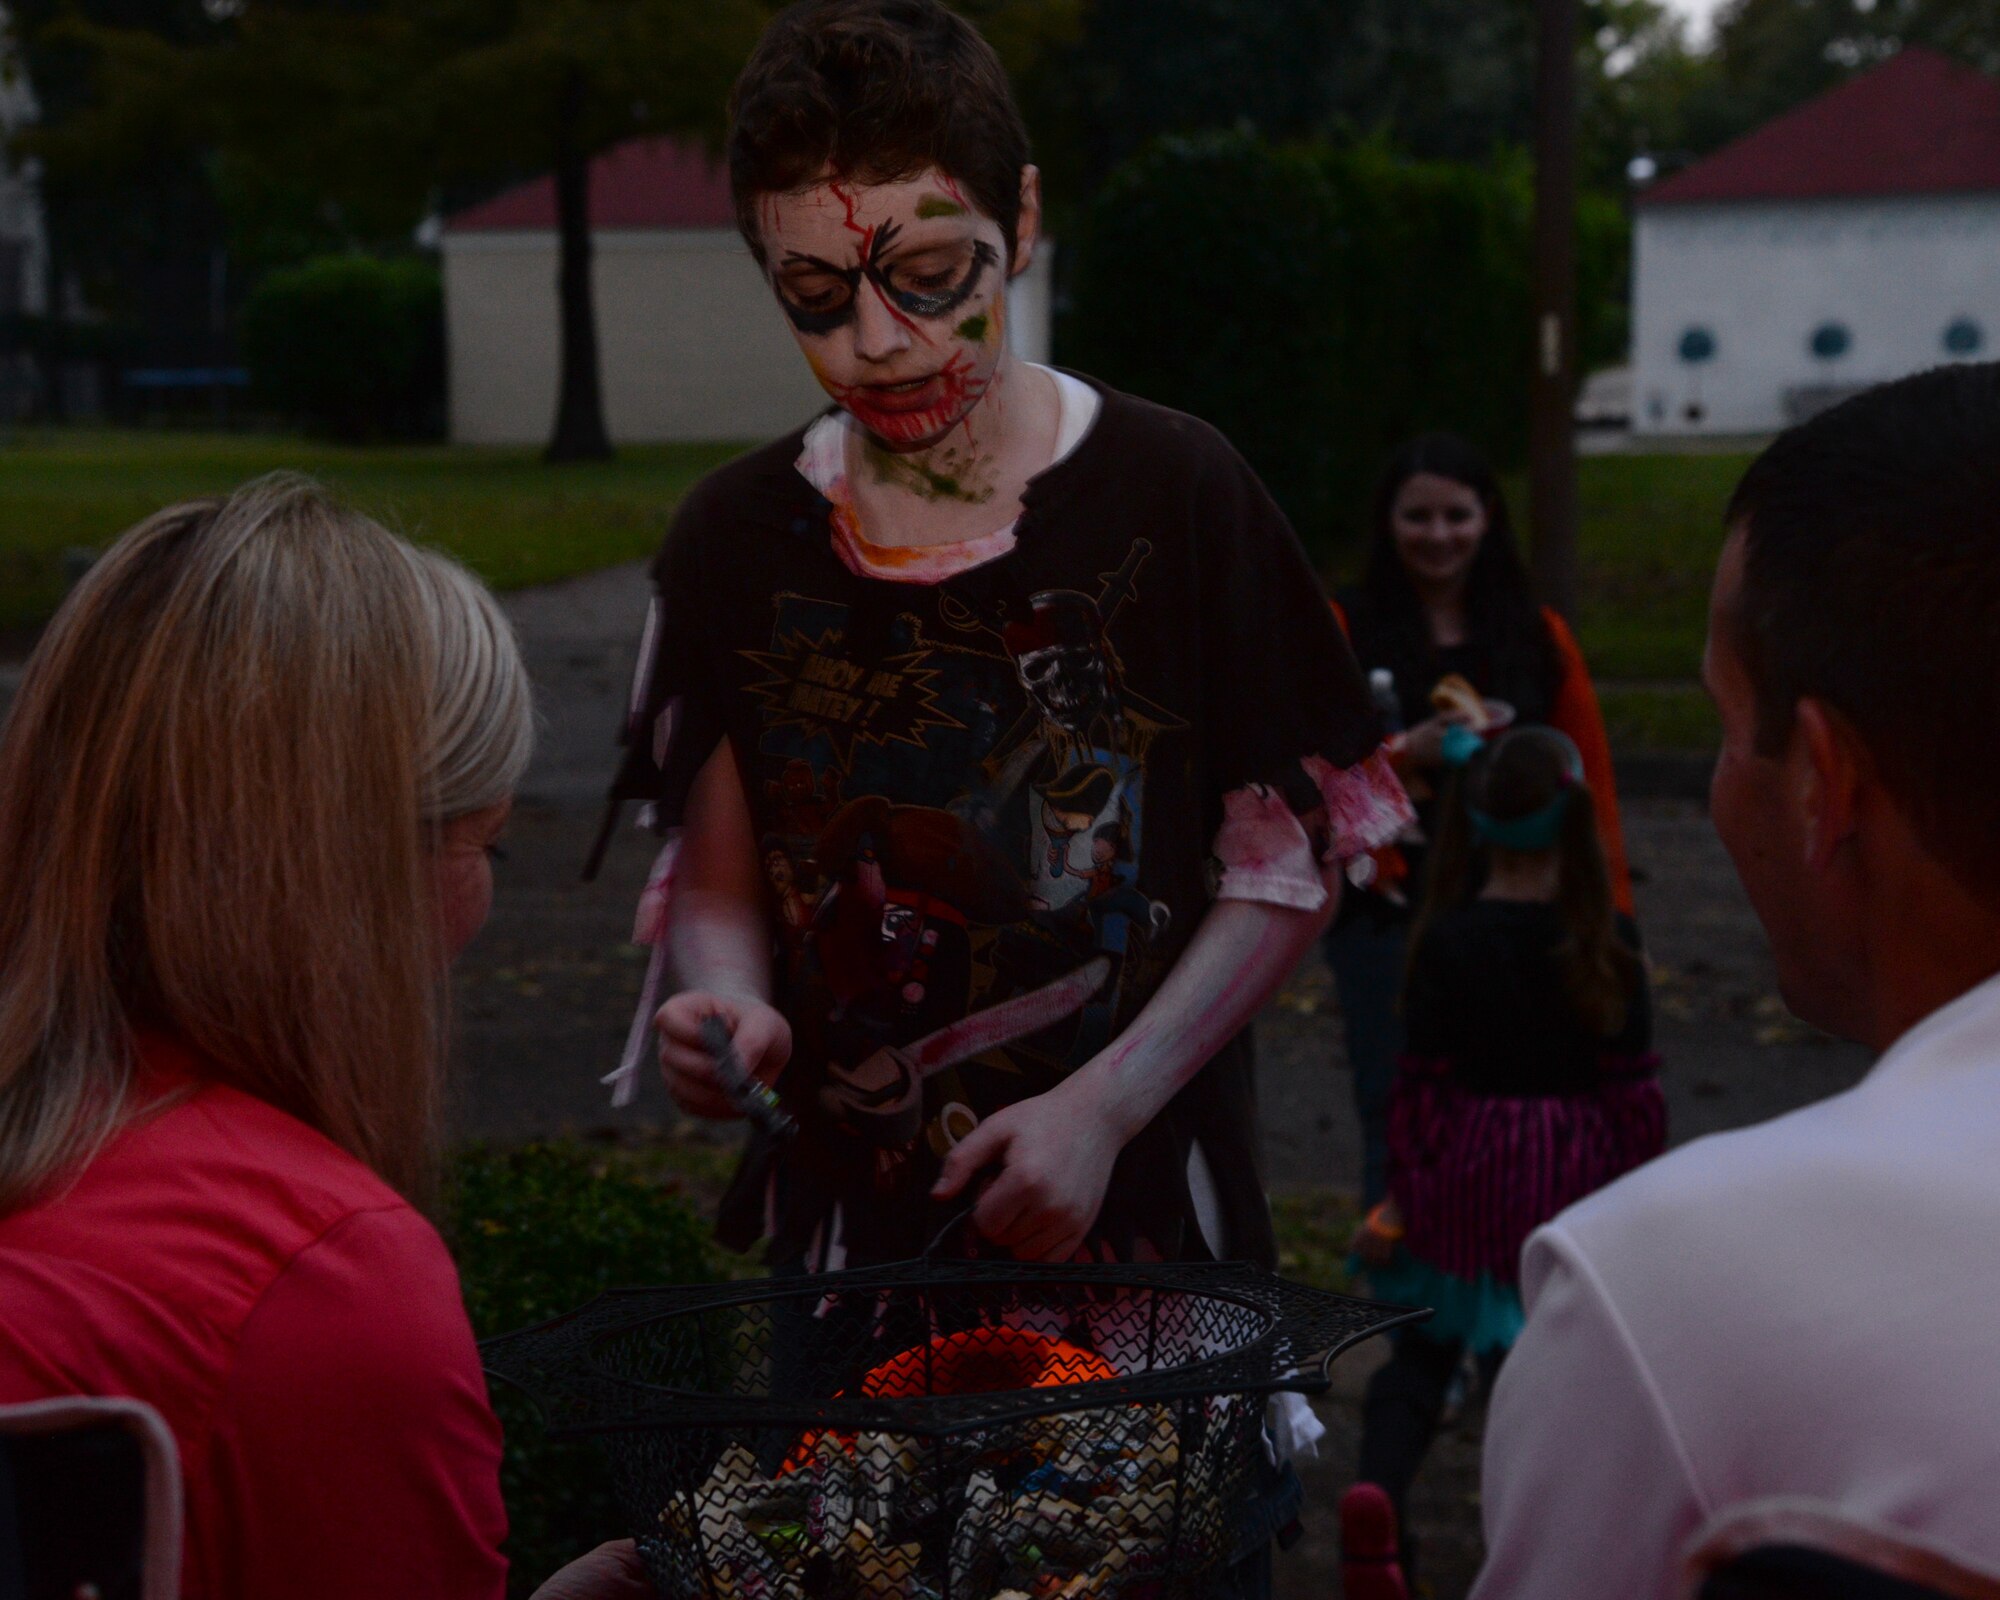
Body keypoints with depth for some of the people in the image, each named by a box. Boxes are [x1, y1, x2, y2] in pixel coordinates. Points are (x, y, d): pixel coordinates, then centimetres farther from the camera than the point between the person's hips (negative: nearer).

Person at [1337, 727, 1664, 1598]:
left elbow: (1422, 1085, -7)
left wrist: (1402, 1192, 3)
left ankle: (1377, 1487, -12)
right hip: (1572, 1180, 0)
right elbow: (1635, 1086, -3)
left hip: (1464, 1181, 0)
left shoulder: (1448, 941, -9)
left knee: (1422, 1346, 12)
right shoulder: (1609, 942, -7)